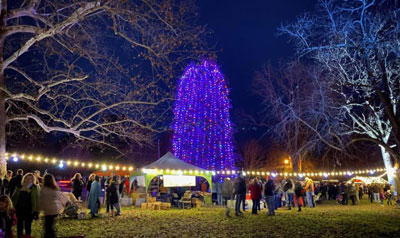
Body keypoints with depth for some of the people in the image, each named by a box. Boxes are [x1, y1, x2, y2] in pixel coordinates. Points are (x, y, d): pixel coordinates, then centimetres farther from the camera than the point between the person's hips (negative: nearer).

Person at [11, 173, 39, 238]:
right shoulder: (19, 187, 4)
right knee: (19, 226, 14)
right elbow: (13, 198, 11)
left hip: (29, 211, -3)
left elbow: (37, 200, -5)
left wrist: (36, 212, -9)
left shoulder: (34, 188, -4)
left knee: (28, 227, 7)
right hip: (19, 210, 3)